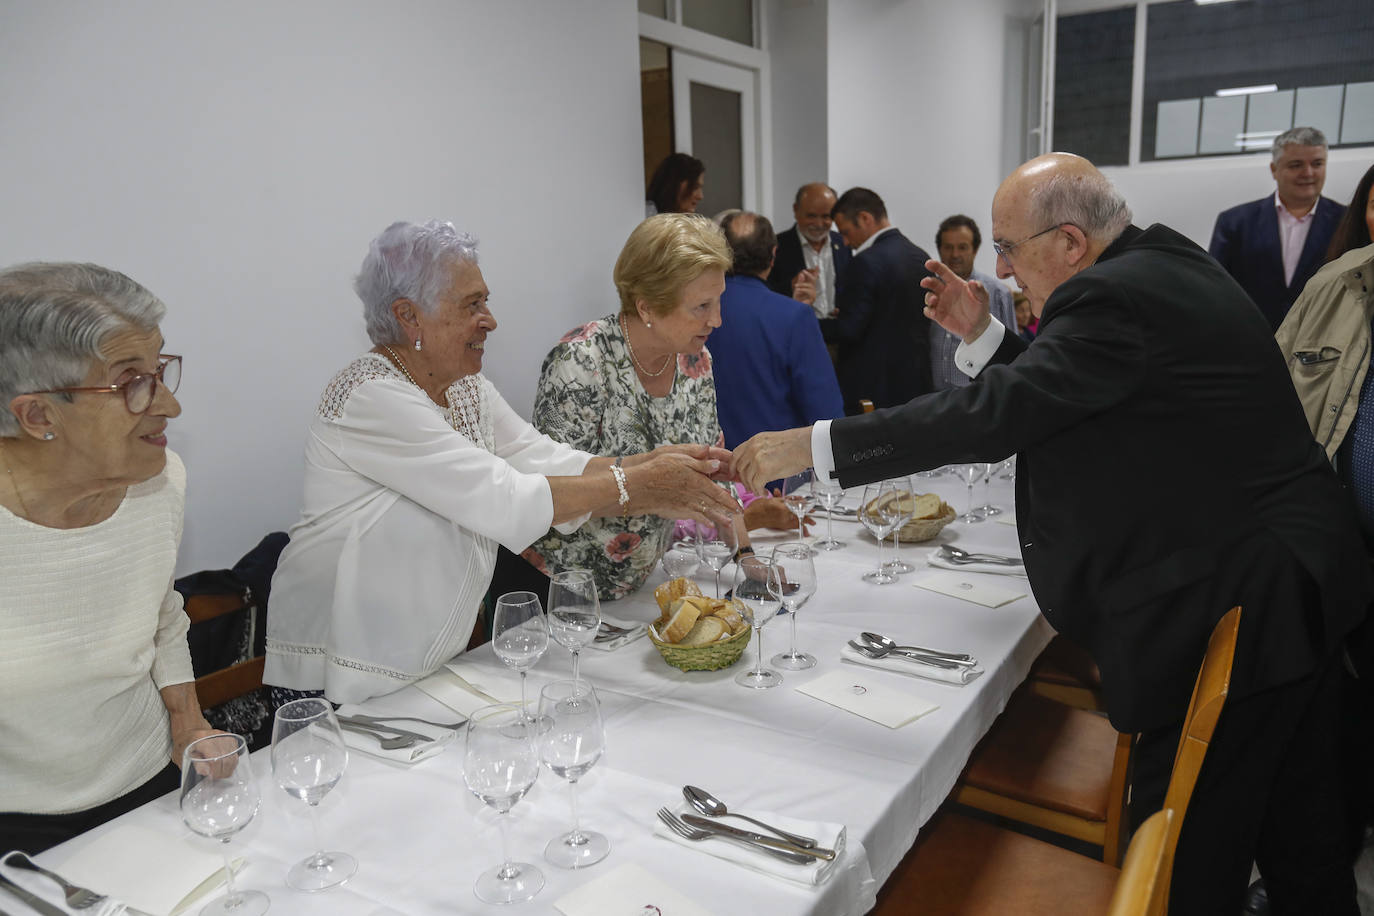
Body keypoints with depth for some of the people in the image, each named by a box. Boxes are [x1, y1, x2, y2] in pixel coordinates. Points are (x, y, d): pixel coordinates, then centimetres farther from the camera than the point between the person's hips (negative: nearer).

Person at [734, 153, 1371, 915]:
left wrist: (813, 446, -26)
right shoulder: (1161, 263, 8)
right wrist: (981, 333, 3)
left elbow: (994, 414, -29)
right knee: (1301, 836, 25)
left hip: (1231, 614, -10)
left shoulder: (1117, 297, -22)